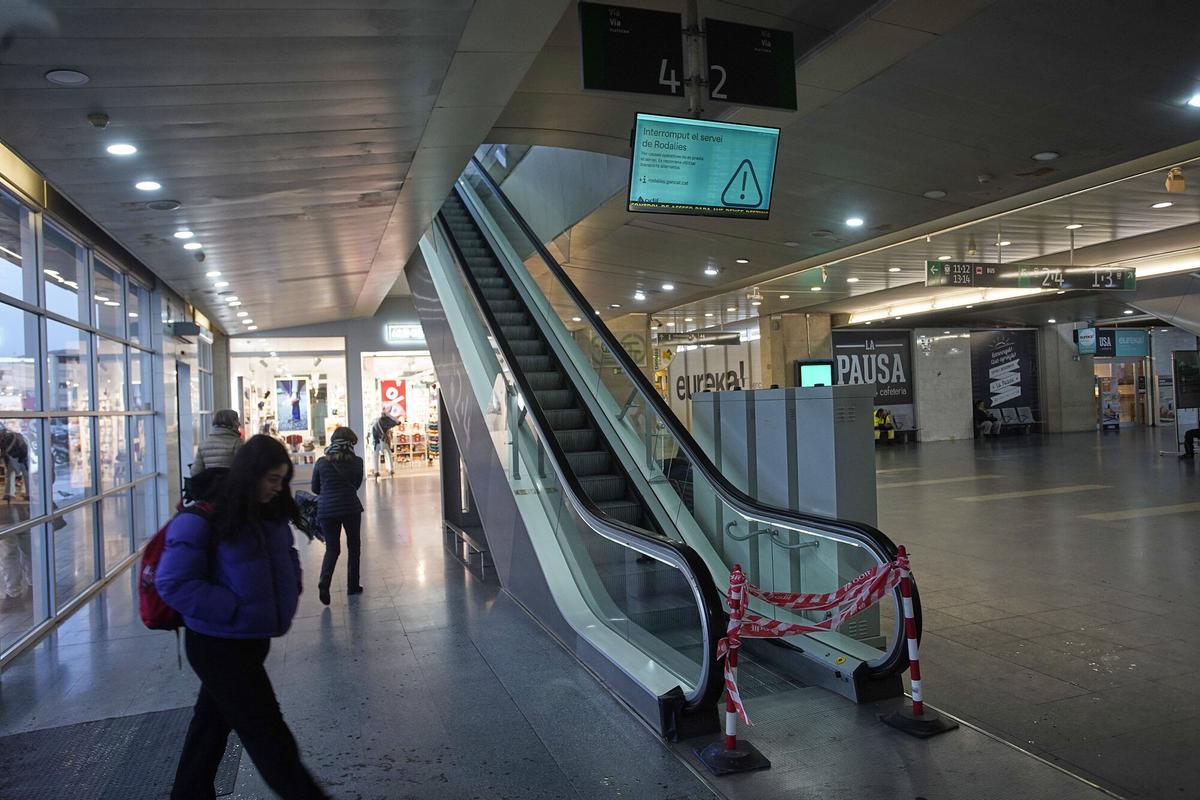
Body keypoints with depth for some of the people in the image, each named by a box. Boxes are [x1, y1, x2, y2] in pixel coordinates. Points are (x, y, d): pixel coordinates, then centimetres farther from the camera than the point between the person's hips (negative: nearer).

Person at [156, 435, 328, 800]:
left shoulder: (270, 515, 4)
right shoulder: (201, 519, -20)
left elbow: (287, 555, 20)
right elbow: (172, 582, -22)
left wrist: (288, 596, 5)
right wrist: (234, 610, -24)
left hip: (252, 639, 8)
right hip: (219, 645, -8)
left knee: (214, 719, 25)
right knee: (266, 730, -3)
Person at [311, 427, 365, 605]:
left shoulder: (321, 462, -1)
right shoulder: (356, 462, -4)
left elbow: (315, 488, 8)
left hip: (326, 509, 1)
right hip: (351, 508, -1)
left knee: (332, 548, 11)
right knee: (353, 546, 16)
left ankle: (324, 582, -12)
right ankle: (352, 585, 20)